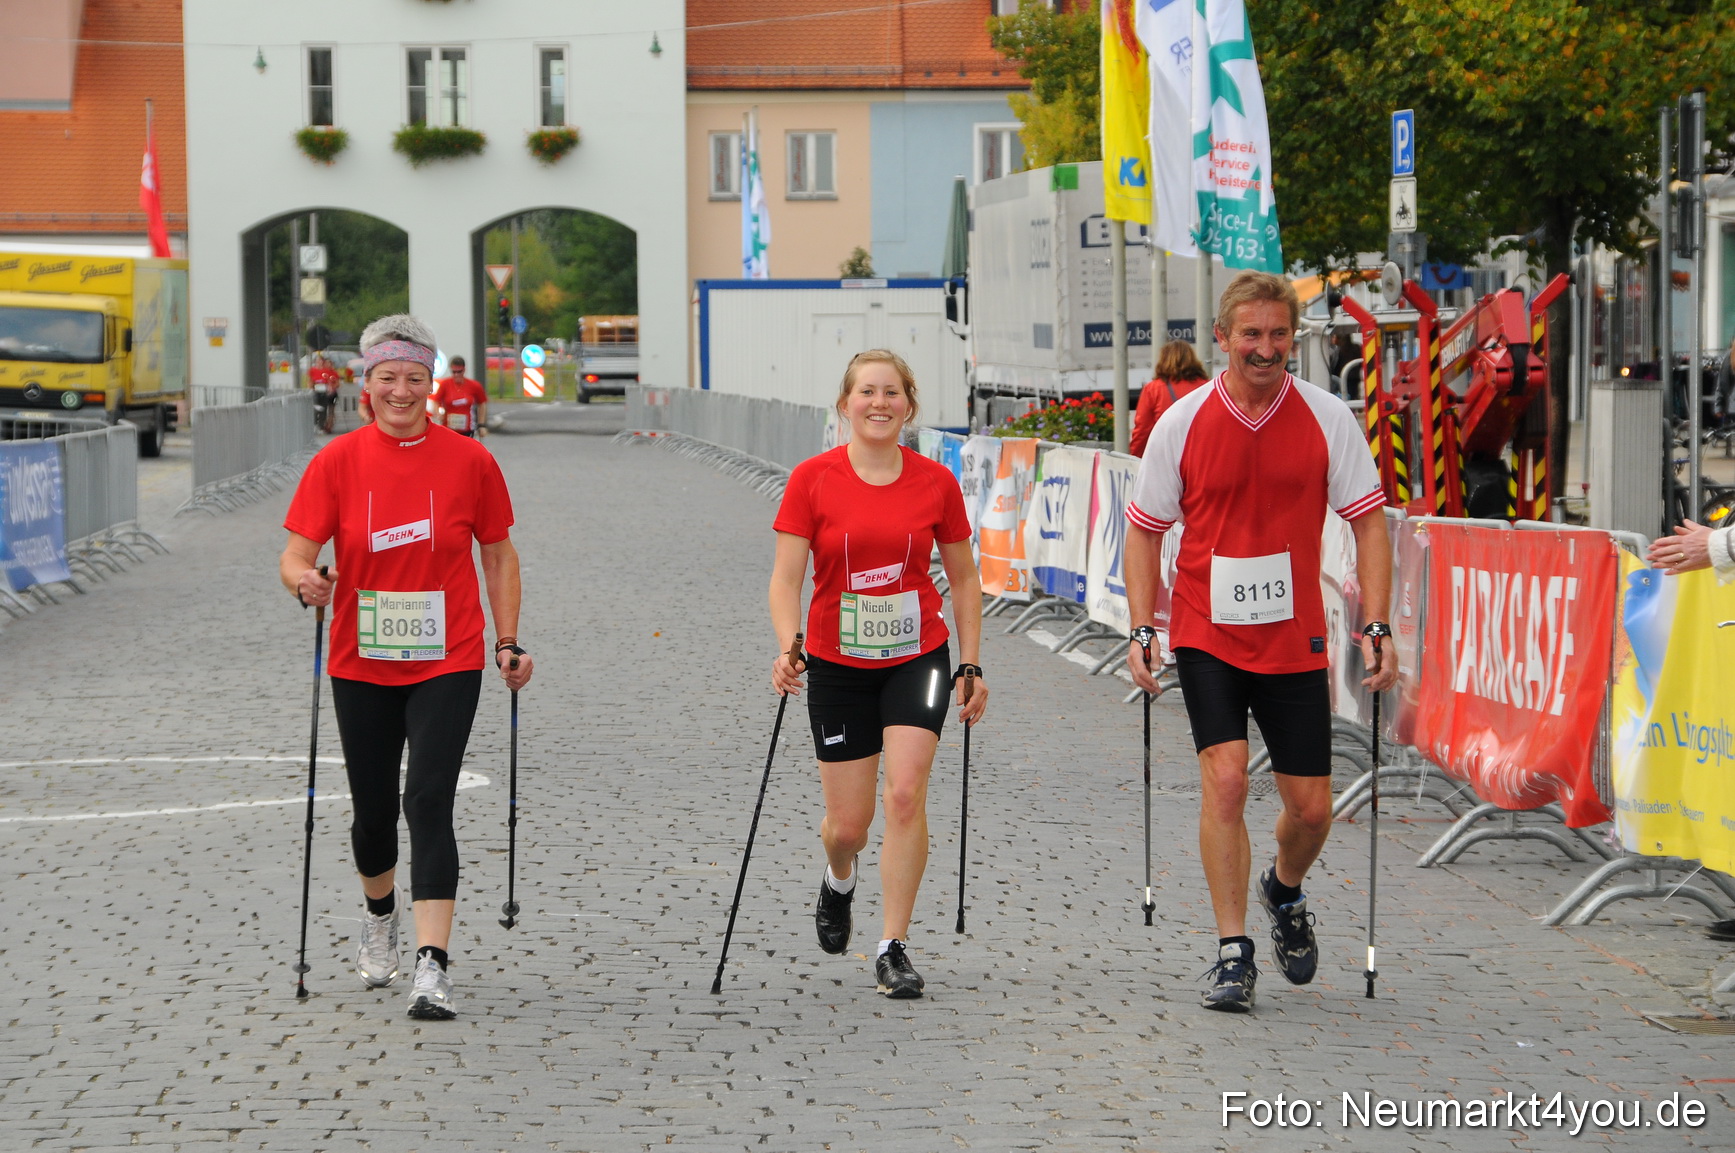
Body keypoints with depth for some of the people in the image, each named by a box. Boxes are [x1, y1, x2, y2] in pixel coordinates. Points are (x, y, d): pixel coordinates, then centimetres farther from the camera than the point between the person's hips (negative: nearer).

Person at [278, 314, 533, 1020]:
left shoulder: (468, 461, -3)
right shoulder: (337, 461, -3)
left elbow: (499, 555, 8)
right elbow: (296, 555, -6)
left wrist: (508, 643, 4)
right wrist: (304, 581, -29)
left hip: (447, 665, -2)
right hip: (362, 667, 2)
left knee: (429, 803, -15)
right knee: (373, 810, 12)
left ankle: (433, 968, -19)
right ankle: (380, 916, 44)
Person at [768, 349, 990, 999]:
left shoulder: (936, 482, -2)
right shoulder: (813, 479, -7)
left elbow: (963, 578, 8)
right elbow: (786, 577, -9)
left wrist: (971, 666, 5)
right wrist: (788, 649, -26)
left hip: (918, 658, 0)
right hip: (838, 666, 0)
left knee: (905, 794, -16)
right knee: (848, 824, 4)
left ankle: (894, 950, -6)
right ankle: (838, 882, 42)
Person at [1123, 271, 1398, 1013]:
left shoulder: (1327, 419, -3)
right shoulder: (1182, 424, -4)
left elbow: (1368, 522, 1)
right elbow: (1144, 529, 4)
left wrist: (1375, 630, -7)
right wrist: (1142, 630, -5)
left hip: (1294, 643, 1)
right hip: (1208, 639, -1)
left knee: (1311, 807, 3)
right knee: (1225, 779, -16)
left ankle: (1285, 893, 37)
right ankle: (1232, 952, -7)